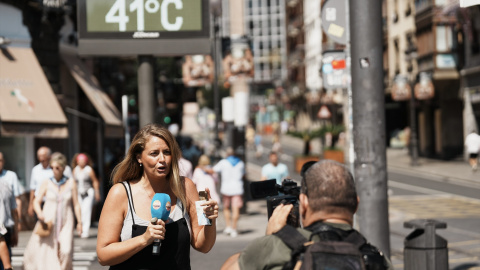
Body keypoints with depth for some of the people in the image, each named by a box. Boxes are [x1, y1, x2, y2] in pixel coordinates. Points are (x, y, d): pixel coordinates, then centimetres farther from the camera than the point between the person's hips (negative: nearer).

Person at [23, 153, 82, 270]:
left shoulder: (71, 182, 3)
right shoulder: (46, 183, 2)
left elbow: (76, 204, 7)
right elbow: (36, 201, 4)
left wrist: (79, 222, 3)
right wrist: (39, 214, -16)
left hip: (66, 222, 0)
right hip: (48, 221, 0)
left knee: (66, 251, -16)